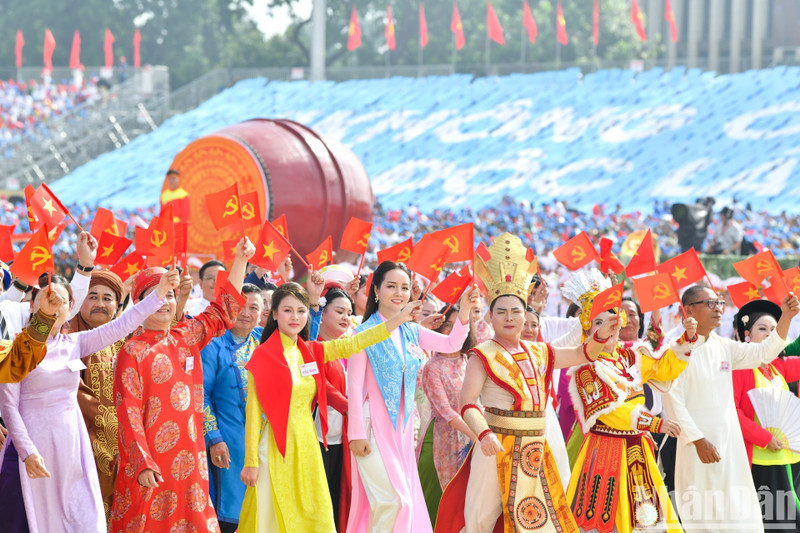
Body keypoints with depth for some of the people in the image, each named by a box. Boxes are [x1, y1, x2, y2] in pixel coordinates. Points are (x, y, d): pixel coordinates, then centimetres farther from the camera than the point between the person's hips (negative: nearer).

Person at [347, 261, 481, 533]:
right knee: (394, 501, -15)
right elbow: (355, 384, -10)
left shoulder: (410, 332, 10)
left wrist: (465, 310, -13)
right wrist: (357, 433, -15)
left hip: (402, 427, 6)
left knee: (406, 501, 7)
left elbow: (451, 344, 2)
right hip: (374, 427, -6)